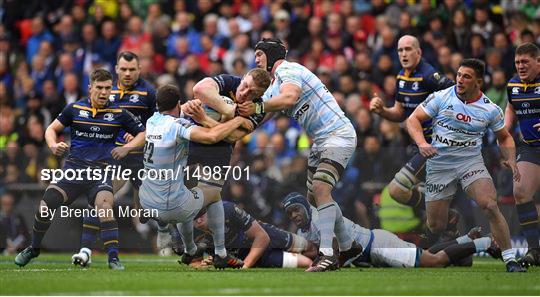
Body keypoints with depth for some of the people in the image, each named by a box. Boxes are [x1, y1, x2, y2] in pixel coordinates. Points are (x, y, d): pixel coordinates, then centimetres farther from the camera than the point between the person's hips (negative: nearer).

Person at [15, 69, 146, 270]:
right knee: (46, 205, -9)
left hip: (101, 170, -2)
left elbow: (143, 134, 9)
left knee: (104, 205, -29)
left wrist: (127, 148, -8)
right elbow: (52, 128, 14)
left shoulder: (118, 114, 3)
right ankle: (33, 249, 17)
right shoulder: (75, 109, 6)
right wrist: (53, 145, -7)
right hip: (74, 166, 2)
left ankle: (113, 258, -25)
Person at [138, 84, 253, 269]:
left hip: (145, 203, 7)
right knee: (214, 194, 22)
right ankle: (221, 255, 26)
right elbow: (211, 136, -32)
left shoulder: (151, 121, 4)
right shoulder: (176, 125, -17)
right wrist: (238, 121, -18)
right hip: (170, 209, -7)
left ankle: (189, 251, 54)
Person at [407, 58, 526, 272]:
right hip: (439, 164, 0)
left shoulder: (490, 109, -2)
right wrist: (422, 144, -19)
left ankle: (510, 259, -16)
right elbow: (413, 119, -2)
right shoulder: (441, 97, -5)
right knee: (435, 226, 0)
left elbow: (504, 138, 14)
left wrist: (511, 160, -4)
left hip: (471, 161, 0)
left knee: (490, 206, -25)